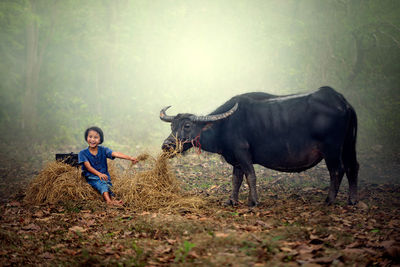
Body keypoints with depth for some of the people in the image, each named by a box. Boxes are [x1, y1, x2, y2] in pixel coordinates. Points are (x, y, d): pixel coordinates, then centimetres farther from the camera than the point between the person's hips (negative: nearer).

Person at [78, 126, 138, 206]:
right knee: (101, 183, -32)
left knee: (107, 184, -28)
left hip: (104, 176, 3)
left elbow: (115, 154, -12)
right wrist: (99, 174, -31)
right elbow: (88, 166, -13)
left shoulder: (103, 150, 5)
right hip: (91, 177, -3)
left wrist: (130, 158, -29)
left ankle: (111, 199, -51)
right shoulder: (83, 153, 0)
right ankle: (108, 200, -54)